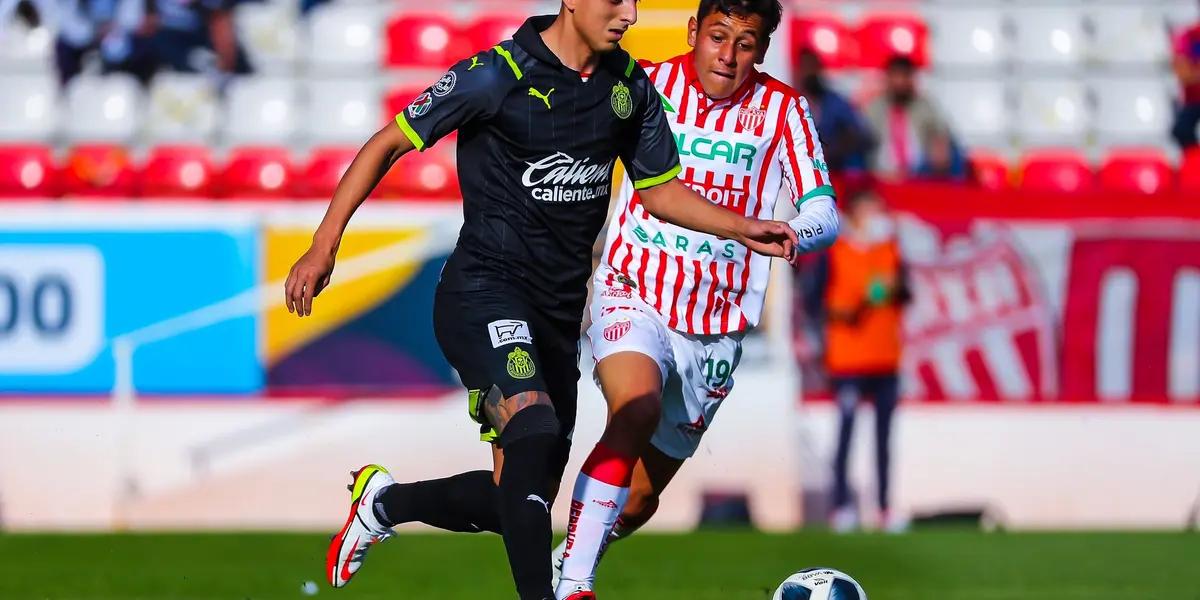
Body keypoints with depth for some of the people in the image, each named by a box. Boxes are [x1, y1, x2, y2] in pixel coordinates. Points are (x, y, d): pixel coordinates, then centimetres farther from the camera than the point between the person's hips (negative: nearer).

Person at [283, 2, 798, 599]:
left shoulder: (631, 86, 6)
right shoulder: (495, 75, -12)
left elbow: (660, 191, 18)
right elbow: (388, 145, -5)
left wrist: (740, 229, 0)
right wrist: (324, 246, -9)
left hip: (559, 312, 7)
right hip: (484, 293, -7)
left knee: (521, 499, 9)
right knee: (534, 428, -33)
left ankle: (384, 502, 33)